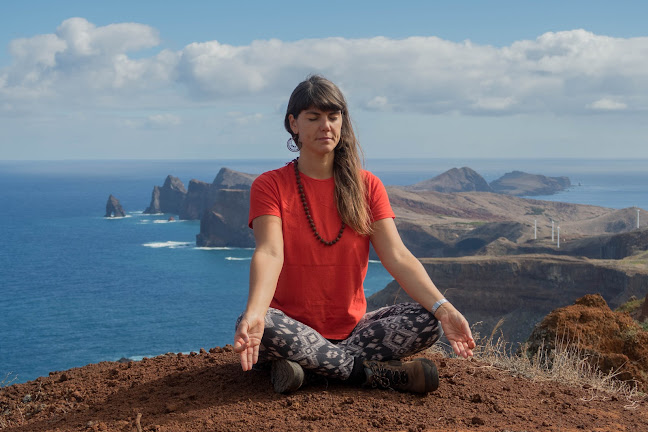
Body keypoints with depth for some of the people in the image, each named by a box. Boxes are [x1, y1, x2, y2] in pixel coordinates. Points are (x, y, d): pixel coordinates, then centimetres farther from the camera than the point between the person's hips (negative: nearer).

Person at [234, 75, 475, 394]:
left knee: (429, 321, -21)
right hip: (294, 328, -2)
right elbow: (270, 253, -20)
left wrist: (443, 308, -24)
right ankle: (373, 372, -23)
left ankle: (298, 364, -20)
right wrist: (254, 314, -41)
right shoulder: (270, 186, -2)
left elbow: (397, 256, -7)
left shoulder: (366, 186, 5)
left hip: (352, 328, 3)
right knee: (255, 326, -36)